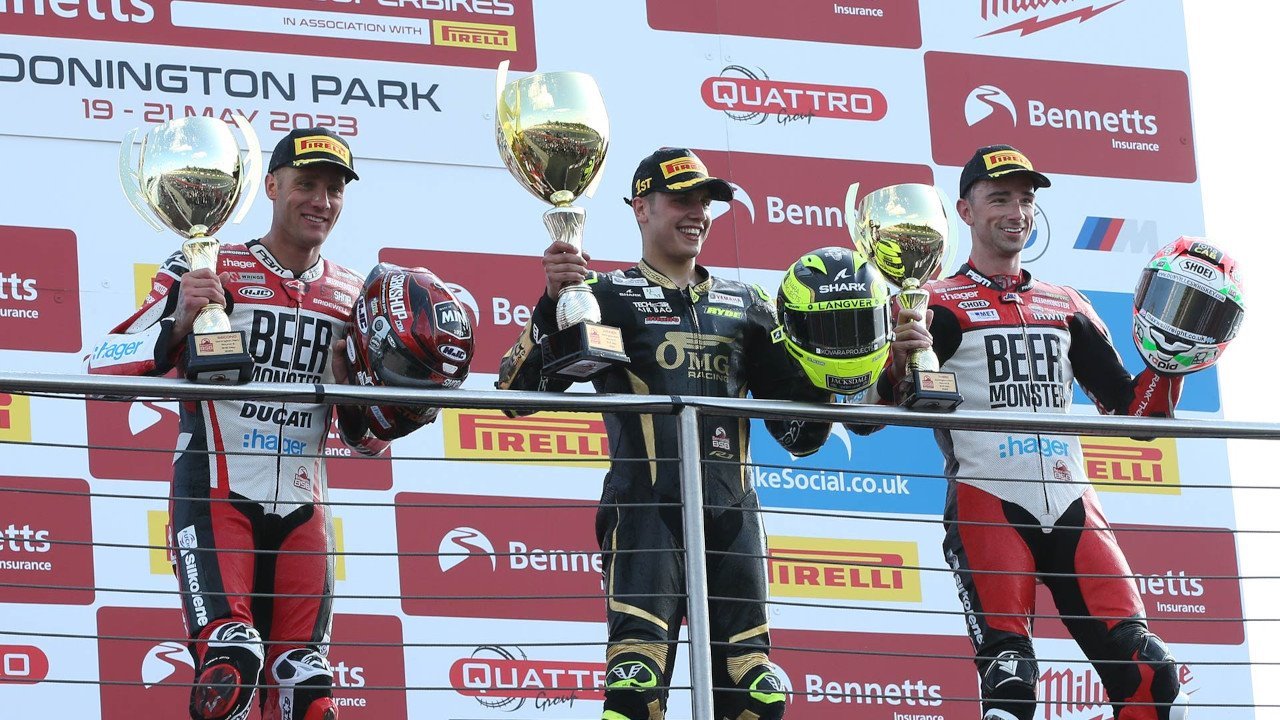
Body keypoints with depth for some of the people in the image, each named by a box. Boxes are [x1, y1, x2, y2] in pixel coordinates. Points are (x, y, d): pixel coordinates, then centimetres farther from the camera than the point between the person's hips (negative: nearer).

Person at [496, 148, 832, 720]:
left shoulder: (746, 306, 20)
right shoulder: (607, 297, 7)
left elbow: (799, 430, 20)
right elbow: (518, 390, -4)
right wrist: (553, 303, -18)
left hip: (731, 516, 5)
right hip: (646, 510, -5)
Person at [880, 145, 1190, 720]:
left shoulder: (1065, 306, 19)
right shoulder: (940, 305, 5)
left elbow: (1135, 410, 19)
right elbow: (890, 407, -9)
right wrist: (904, 359, -30)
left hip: (1070, 504, 4)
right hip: (986, 503, -4)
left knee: (1146, 672, -6)